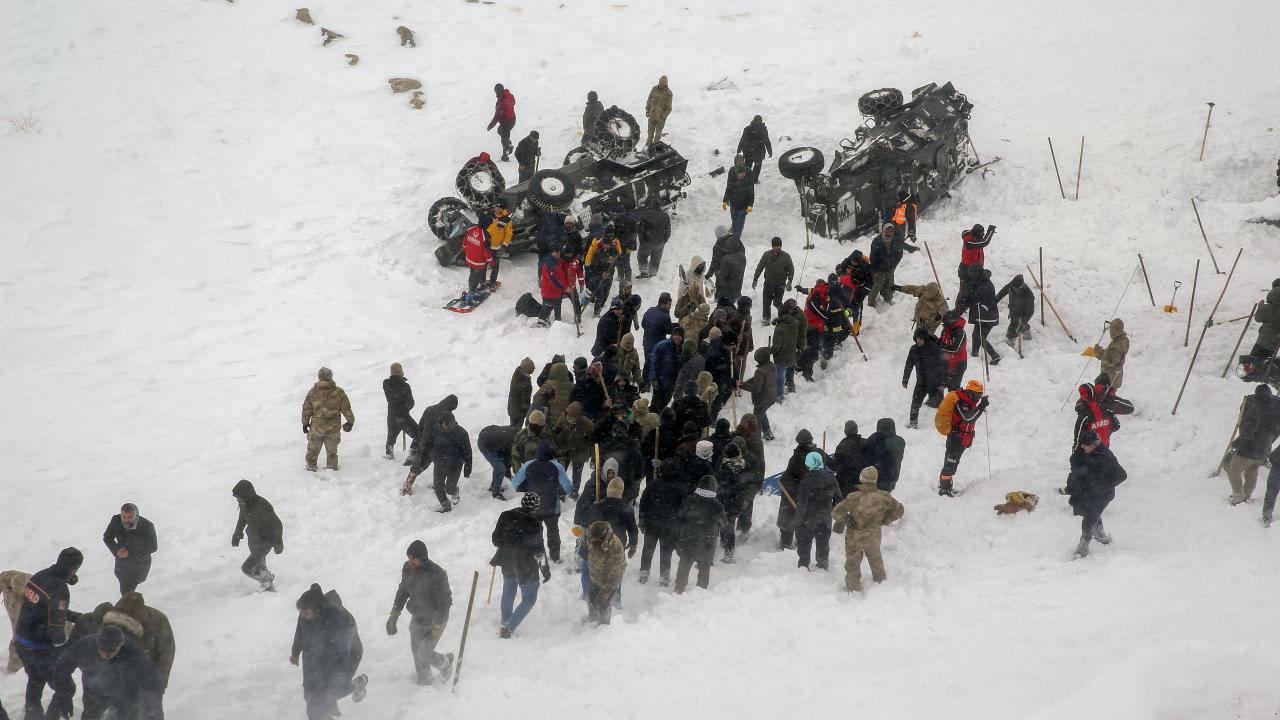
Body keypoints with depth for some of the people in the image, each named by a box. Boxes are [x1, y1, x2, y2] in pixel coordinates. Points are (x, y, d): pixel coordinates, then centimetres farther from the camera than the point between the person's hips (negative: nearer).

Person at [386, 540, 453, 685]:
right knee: (417, 652, 15)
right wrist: (395, 613, 8)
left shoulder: (437, 575, -30)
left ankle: (445, 662, 30)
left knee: (424, 655, -2)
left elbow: (444, 602, -22)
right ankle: (424, 681, 37)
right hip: (417, 619, 6)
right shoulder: (408, 568, -10)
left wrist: (436, 627, -21)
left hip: (435, 621, -6)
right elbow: (403, 591, 8)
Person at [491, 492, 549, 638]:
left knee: (508, 594, 27)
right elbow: (538, 549, -19)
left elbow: (496, 540, 0)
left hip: (507, 562, 6)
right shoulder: (534, 523, -23)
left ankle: (505, 624, 43)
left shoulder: (506, 516, -9)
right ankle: (508, 628, -2)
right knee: (529, 598, 9)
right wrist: (546, 569, -7)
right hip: (527, 566, -6)